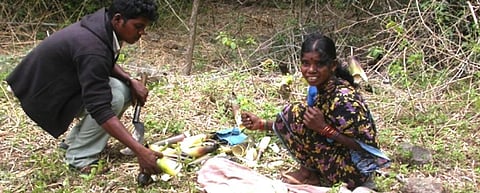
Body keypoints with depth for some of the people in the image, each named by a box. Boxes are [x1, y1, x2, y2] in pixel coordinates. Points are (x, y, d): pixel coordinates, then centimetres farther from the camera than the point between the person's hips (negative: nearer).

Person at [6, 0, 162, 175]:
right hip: (45, 95, -9)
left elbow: (107, 64, 9)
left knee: (126, 90, -2)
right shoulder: (92, 49, -36)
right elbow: (101, 110, -39)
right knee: (114, 96, -26)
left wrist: (130, 81, -10)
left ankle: (76, 139, 11)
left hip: (63, 78, 9)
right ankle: (79, 157, -11)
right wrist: (139, 150, -42)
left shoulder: (104, 20, -9)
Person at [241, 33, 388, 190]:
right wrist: (262, 124, -1)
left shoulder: (343, 98, -25)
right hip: (338, 155, 9)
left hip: (355, 170, -9)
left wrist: (323, 128, -26)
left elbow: (367, 147, -22)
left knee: (294, 112, -17)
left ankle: (309, 175, 1)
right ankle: (313, 172, 6)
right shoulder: (320, 87, -1)